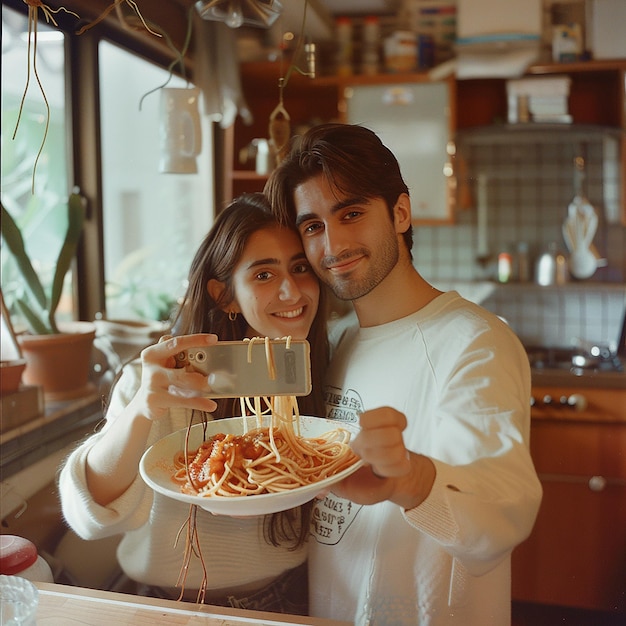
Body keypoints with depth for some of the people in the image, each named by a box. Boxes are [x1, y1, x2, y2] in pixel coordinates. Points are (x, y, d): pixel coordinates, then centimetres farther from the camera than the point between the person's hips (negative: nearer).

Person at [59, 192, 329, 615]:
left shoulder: (322, 378, -1)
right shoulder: (162, 380, -9)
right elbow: (93, 515, -22)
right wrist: (141, 410, -37)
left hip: (289, 600, 2)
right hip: (175, 604, -2)